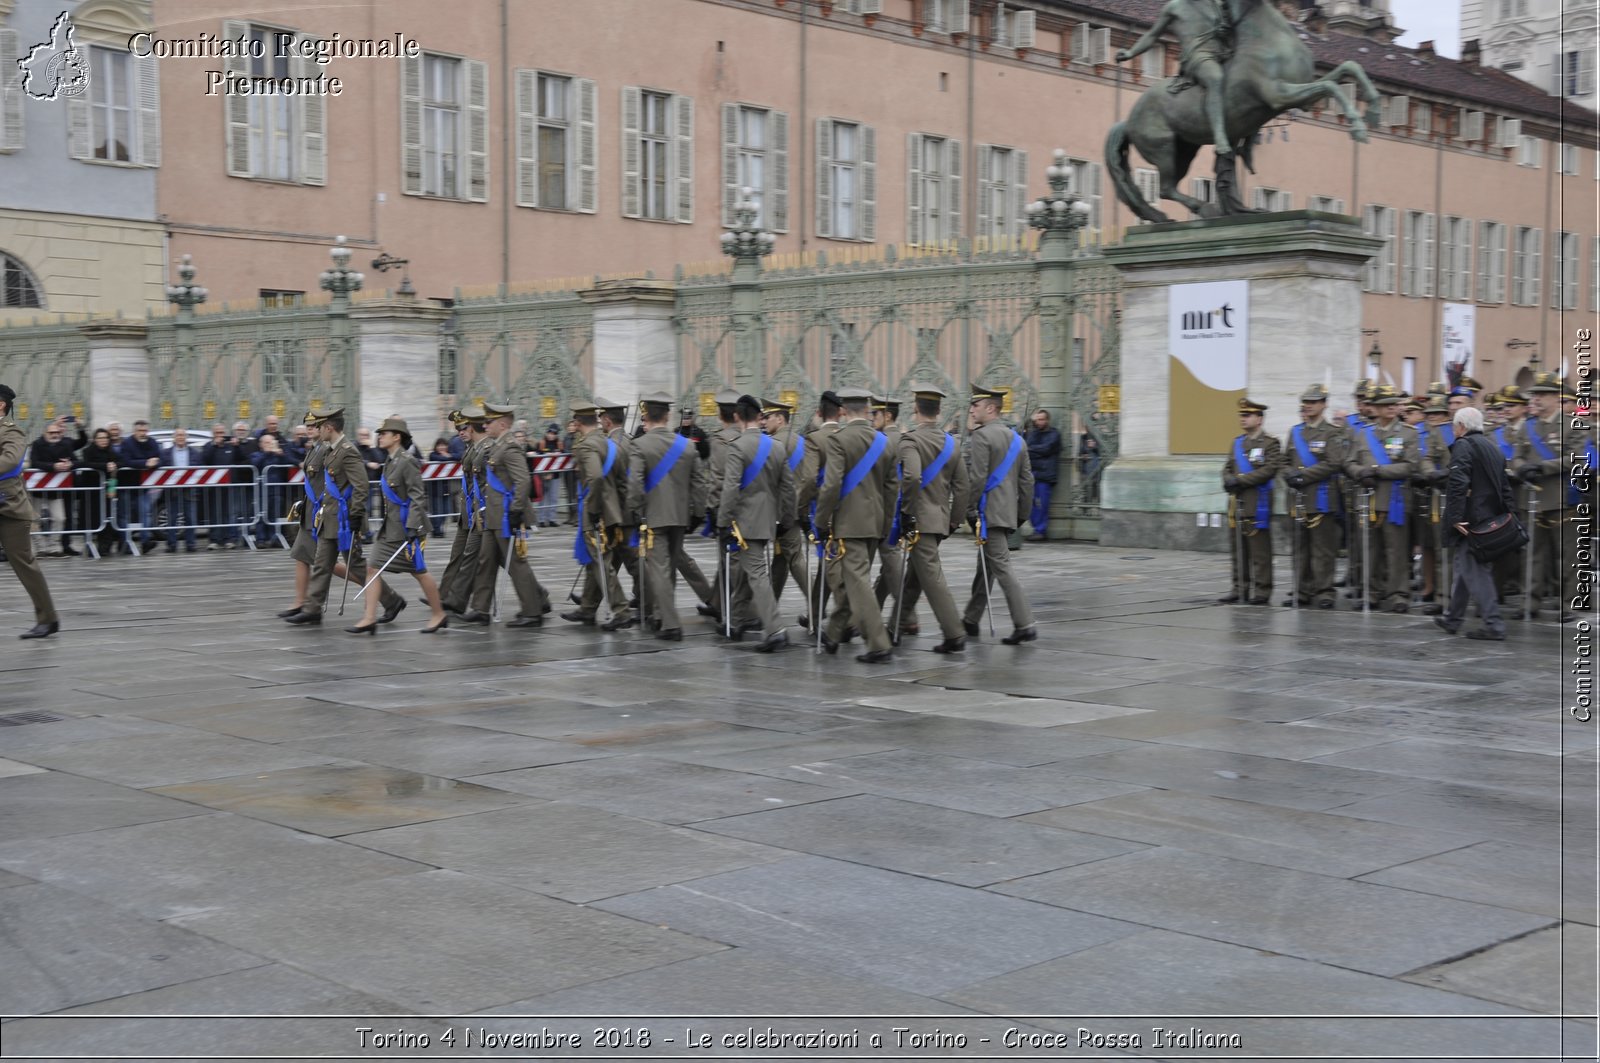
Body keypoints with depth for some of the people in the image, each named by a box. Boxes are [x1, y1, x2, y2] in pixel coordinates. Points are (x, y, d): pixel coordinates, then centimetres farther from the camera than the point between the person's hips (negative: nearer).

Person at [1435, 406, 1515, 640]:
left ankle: (1494, 625, -9)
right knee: (1466, 568, 18)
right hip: (1490, 518, 9)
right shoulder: (1492, 447, 17)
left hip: (1470, 520, -9)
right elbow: (1504, 486, 16)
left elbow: (1458, 483, -23)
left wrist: (1455, 517, -23)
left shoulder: (1463, 445, -11)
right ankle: (1453, 618, 28)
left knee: (1475, 572, -6)